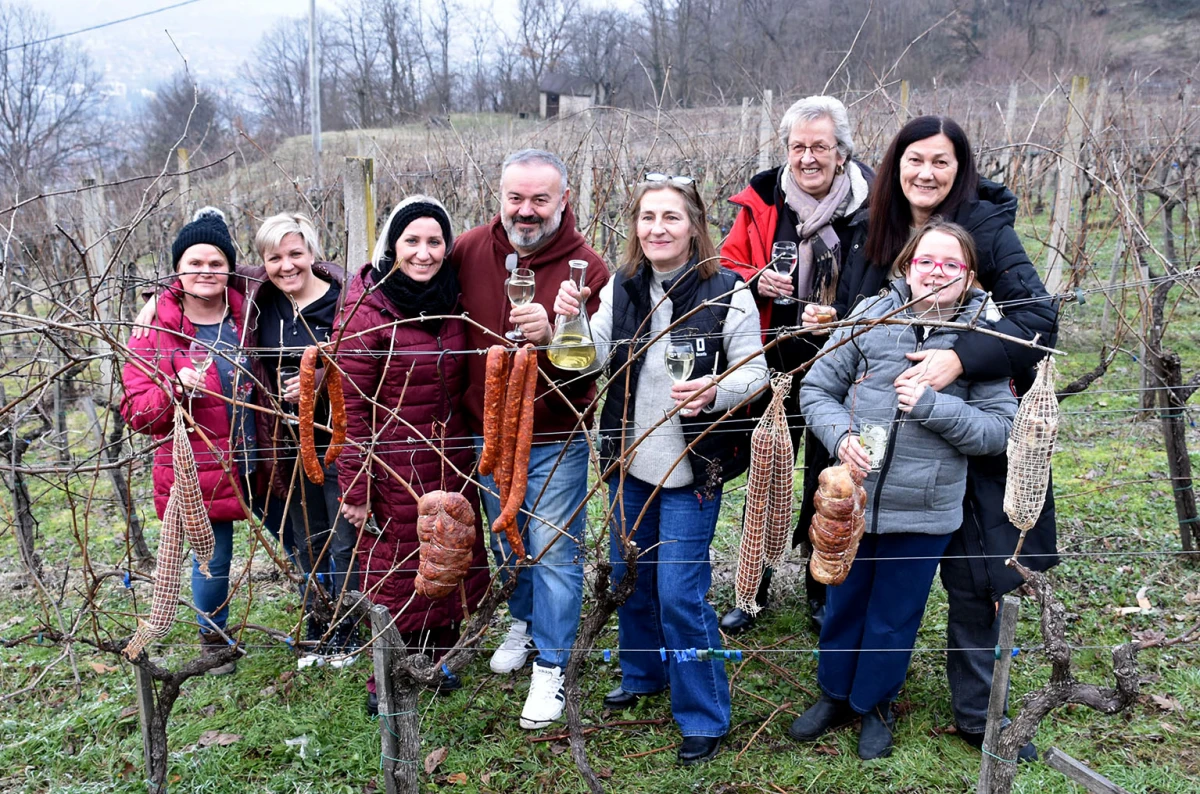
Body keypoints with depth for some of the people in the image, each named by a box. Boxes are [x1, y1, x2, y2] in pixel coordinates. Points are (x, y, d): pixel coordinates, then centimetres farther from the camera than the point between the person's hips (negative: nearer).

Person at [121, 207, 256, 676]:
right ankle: (212, 642, 31)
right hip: (200, 469, -3)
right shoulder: (156, 330, -6)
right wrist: (178, 388, -26)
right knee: (213, 558, 6)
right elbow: (136, 410, -7)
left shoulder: (246, 316, 3)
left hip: (258, 462, 3)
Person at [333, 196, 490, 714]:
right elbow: (350, 403, -14)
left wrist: (468, 450, 14)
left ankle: (435, 657, 37)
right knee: (395, 572, 8)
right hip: (394, 467, -6)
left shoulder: (449, 301, 5)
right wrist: (355, 487, -15)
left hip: (451, 462, 6)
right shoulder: (367, 307, -14)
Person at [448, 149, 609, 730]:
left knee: (554, 552, 4)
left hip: (555, 440, -4)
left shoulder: (587, 269, -15)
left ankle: (550, 666, 21)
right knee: (505, 541, 22)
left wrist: (550, 336, -37)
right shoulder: (469, 251, -5)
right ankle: (523, 622, 47)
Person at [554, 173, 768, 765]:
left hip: (693, 468, -5)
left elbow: (754, 370, -10)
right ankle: (642, 674, 44)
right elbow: (593, 362, 3)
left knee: (679, 593, -4)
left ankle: (703, 717, 16)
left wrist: (715, 391, -30)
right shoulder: (621, 287, 2)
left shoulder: (726, 292, -12)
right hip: (628, 460, 6)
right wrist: (571, 322, -16)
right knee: (629, 577, 19)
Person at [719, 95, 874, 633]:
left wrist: (840, 316, -23)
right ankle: (753, 590, 31)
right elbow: (727, 267, 7)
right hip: (773, 366, 2)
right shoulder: (761, 200, 0)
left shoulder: (873, 206, -9)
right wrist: (756, 283, -14)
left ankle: (824, 594, 32)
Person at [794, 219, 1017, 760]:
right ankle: (835, 694, 44)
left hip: (924, 512, -1)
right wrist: (841, 435, -18)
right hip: (853, 498, 1)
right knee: (842, 604, 20)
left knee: (894, 617, 16)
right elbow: (816, 388, 0)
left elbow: (1000, 430, -8)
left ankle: (875, 704, 41)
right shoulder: (871, 315, -6)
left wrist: (934, 405, -21)